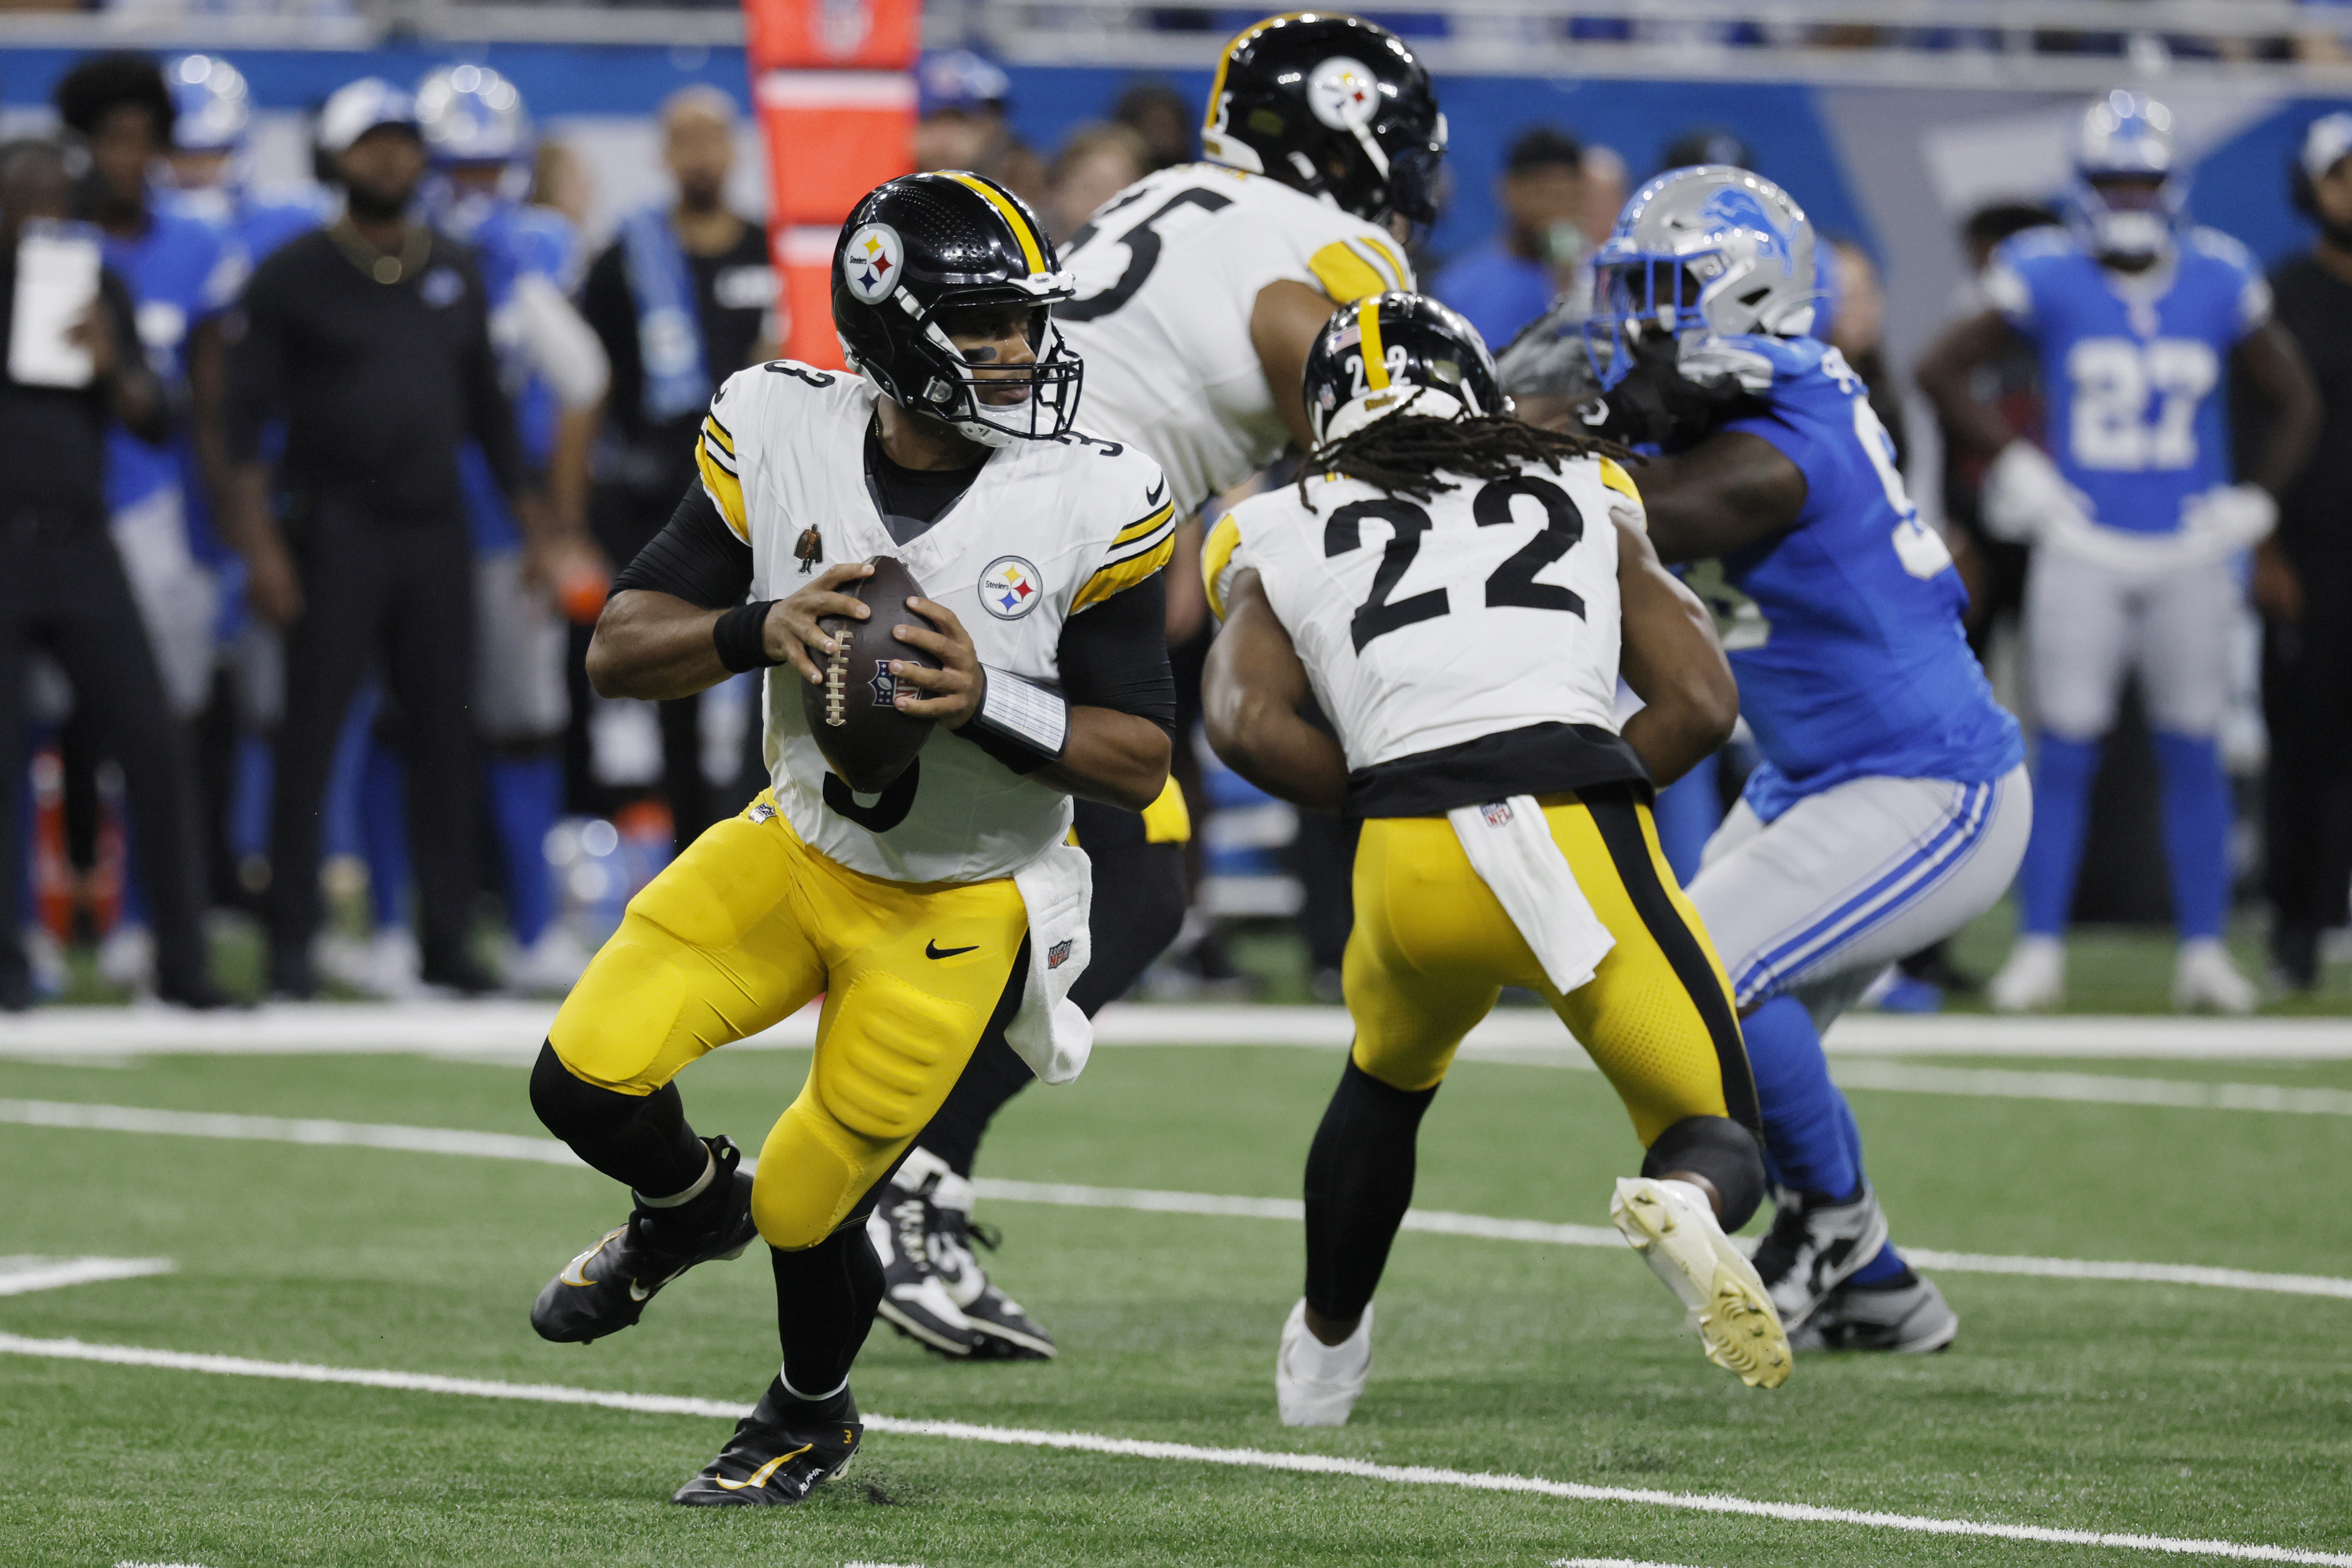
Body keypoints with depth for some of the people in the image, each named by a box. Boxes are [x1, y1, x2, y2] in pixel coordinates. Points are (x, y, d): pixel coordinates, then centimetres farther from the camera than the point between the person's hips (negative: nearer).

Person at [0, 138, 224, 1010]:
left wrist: (114, 369, -9)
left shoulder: (98, 289, 11)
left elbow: (157, 425, 9)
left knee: (153, 748, -4)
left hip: (80, 546, 3)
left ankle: (182, 962, 2)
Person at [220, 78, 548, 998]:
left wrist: (534, 522, 14)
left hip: (435, 531, 4)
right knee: (311, 738, -4)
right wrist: (260, 543, -13)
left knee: (444, 739, 4)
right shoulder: (294, 276, -1)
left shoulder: (455, 273, 13)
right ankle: (291, 945, -1)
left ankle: (446, 941, 9)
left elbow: (486, 404, 19)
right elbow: (249, 417, -4)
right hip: (335, 532, -4)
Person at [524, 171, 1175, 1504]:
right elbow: (619, 651, -9)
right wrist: (754, 631, -30)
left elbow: (1141, 763, -14)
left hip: (959, 910, -3)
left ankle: (811, 1421, 34)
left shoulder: (1088, 505, -19)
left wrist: (991, 706, -32)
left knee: (809, 1211, -2)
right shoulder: (780, 442, -13)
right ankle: (691, 1208, 24)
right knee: (589, 1081, -15)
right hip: (795, 849, 3)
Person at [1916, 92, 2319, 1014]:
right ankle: (2039, 952, 3)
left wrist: (2252, 504, 5)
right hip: (2082, 550, -2)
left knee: (2193, 754, 4)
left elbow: (2296, 402, 14)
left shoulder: (2219, 285, 2)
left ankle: (2204, 952, 11)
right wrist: (2017, 471, -1)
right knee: (2065, 751, -3)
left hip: (2190, 556, 2)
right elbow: (1941, 371, 4)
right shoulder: (2047, 281, -4)